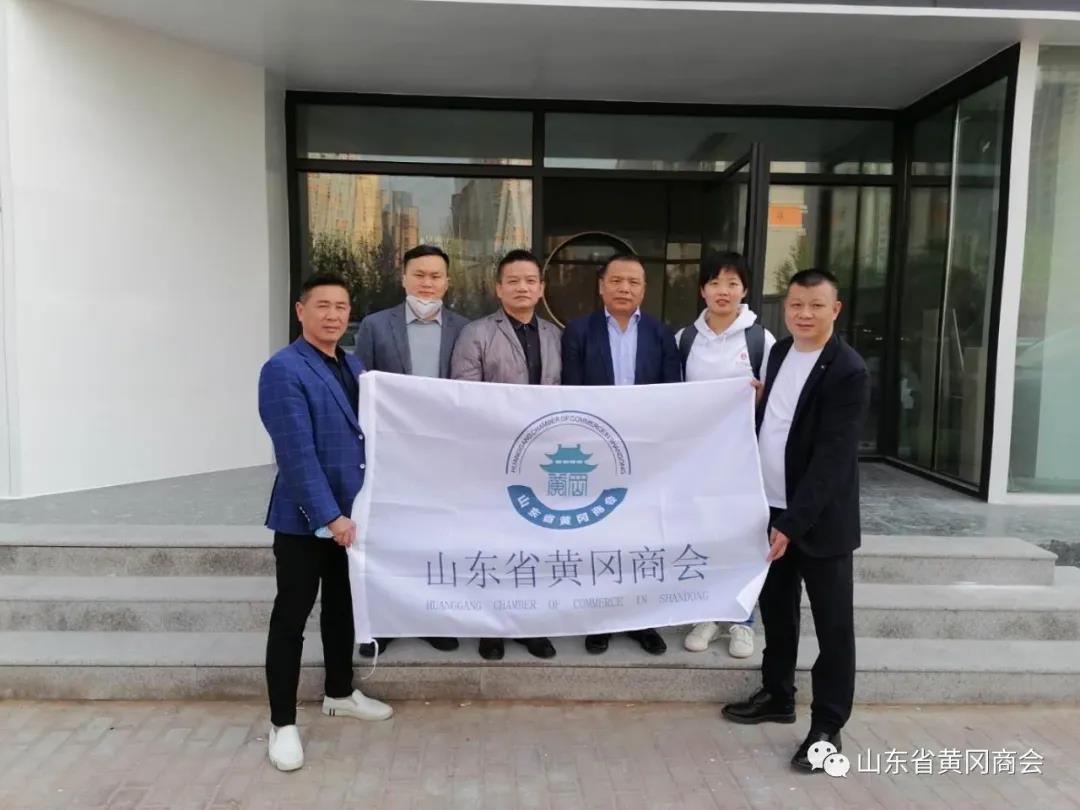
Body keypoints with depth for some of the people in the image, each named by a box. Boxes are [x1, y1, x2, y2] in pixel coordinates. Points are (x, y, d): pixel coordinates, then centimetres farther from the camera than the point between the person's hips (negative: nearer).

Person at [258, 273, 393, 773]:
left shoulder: (355, 368, 10)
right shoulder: (283, 370, -14)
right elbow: (296, 453, -21)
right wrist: (329, 516, -23)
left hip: (352, 512, 8)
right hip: (305, 518, -8)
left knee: (343, 606, 20)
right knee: (291, 617, 3)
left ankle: (340, 694, 38)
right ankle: (282, 724, 16)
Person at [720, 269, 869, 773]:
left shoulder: (848, 372, -16)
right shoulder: (779, 351, 7)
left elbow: (832, 457, -20)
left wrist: (794, 523, -22)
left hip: (820, 518, -7)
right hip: (771, 507, 7)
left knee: (832, 623, 5)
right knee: (775, 608, 18)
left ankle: (828, 725, 18)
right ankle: (777, 695, 35)